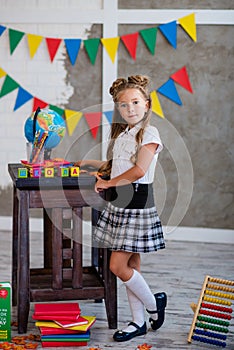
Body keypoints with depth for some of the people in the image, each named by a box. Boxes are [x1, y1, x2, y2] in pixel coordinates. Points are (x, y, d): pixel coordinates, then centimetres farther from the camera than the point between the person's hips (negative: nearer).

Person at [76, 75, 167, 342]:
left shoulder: (149, 134, -10)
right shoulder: (120, 135, 14)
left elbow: (139, 171, -21)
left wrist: (107, 183, -11)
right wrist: (91, 163, 27)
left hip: (137, 202, -8)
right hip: (118, 202, 8)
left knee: (118, 265, -8)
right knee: (131, 265, 11)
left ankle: (154, 303, 14)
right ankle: (138, 322, 20)